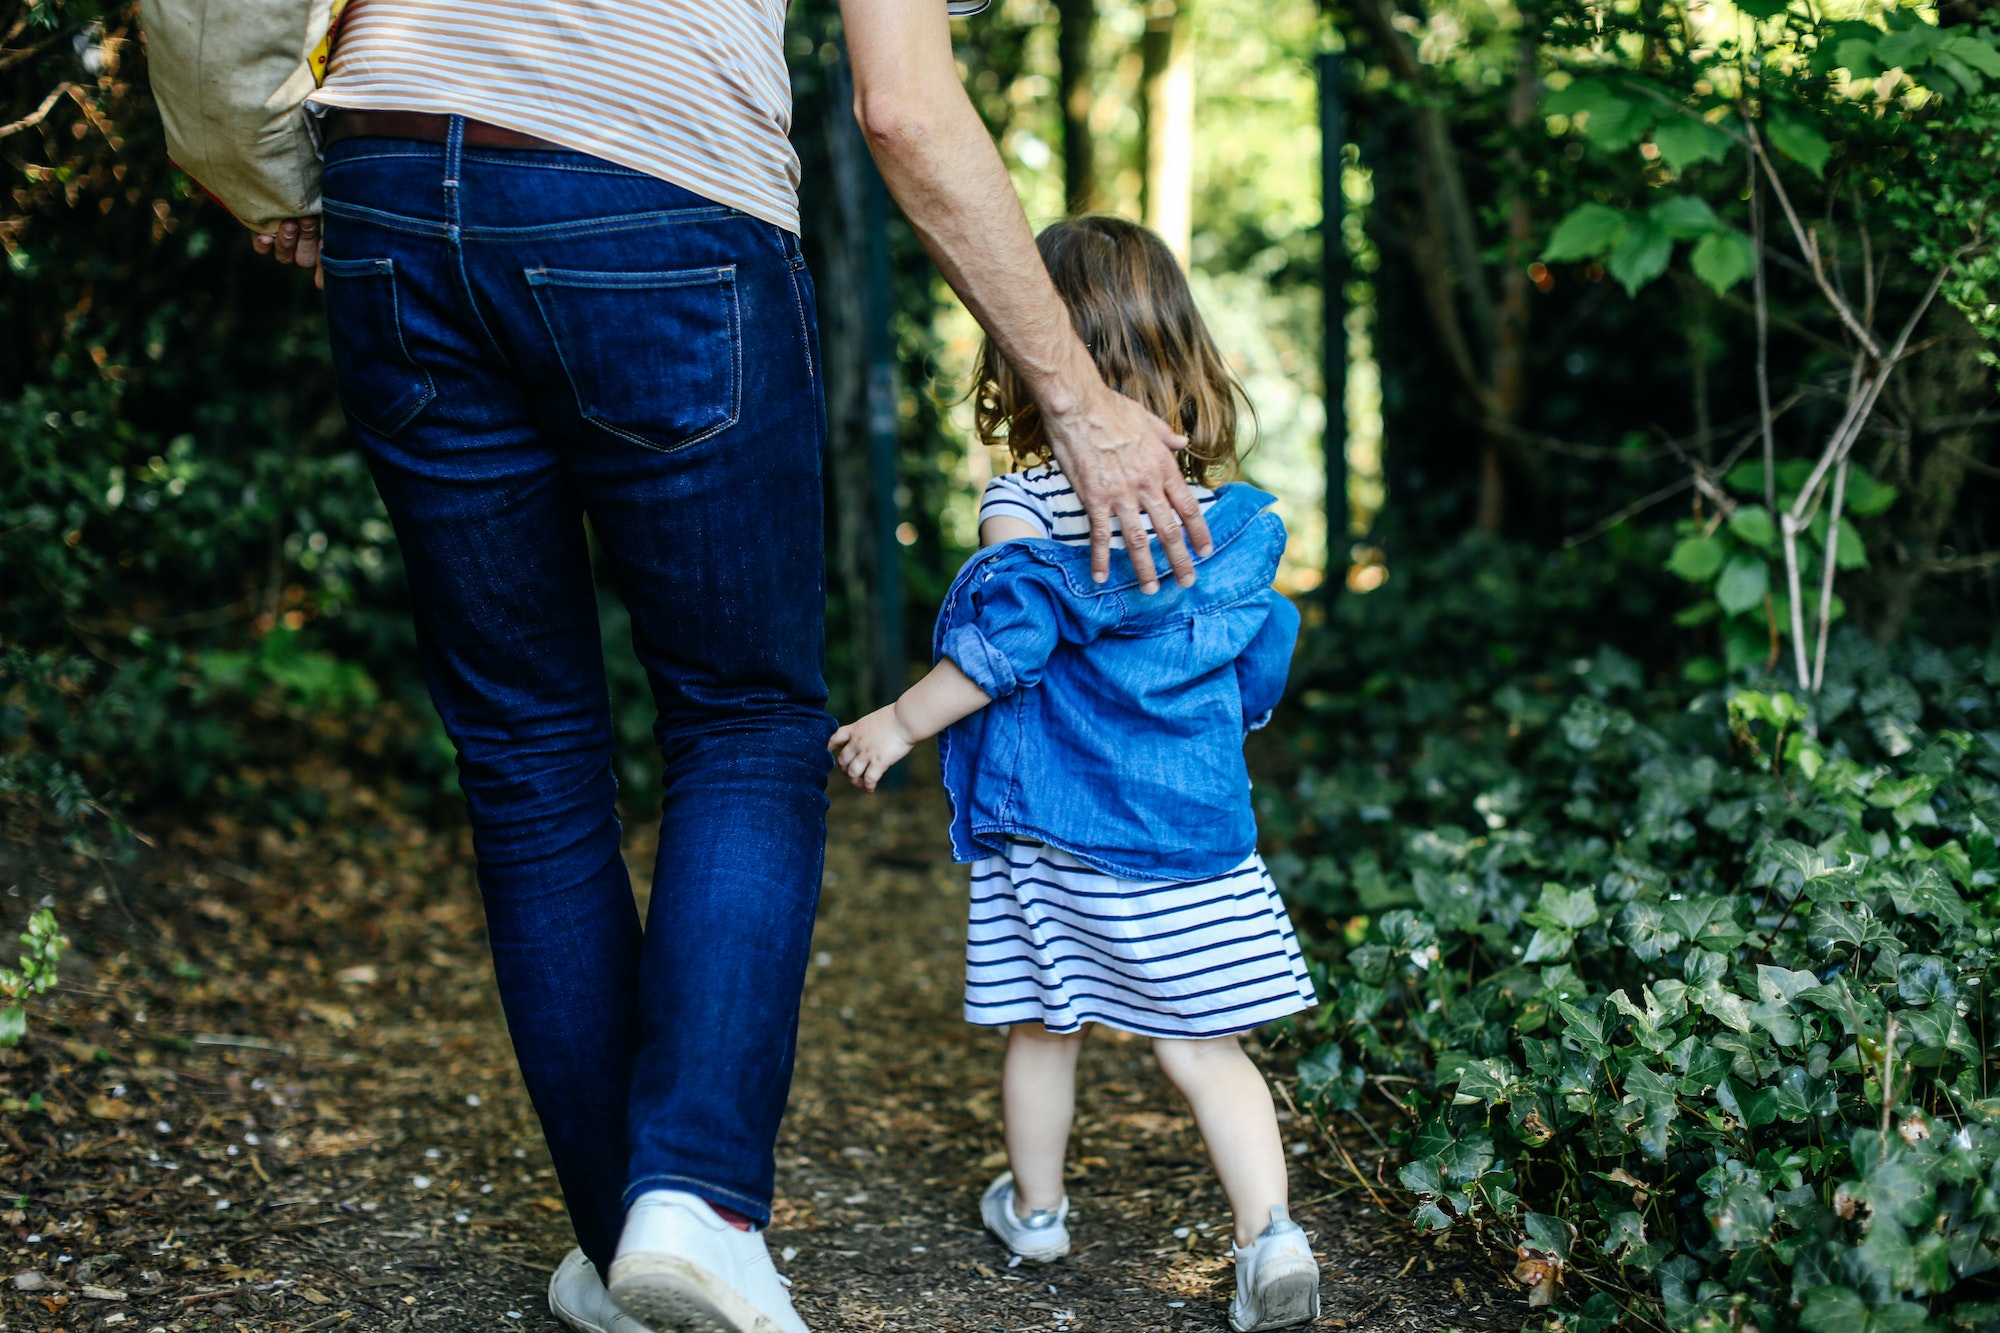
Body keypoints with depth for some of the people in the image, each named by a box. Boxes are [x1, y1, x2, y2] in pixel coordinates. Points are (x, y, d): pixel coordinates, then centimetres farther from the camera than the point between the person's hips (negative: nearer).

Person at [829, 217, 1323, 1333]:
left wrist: (900, 724, -1)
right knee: (1202, 1043, 7)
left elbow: (1001, 646, -14)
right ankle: (1272, 1234, -4)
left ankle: (1036, 1209, 34)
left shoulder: (1029, 506, -11)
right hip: (1195, 831, 3)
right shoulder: (1227, 519, 3)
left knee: (1045, 1026, 15)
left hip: (1052, 830, -2)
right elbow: (1256, 678, 10)